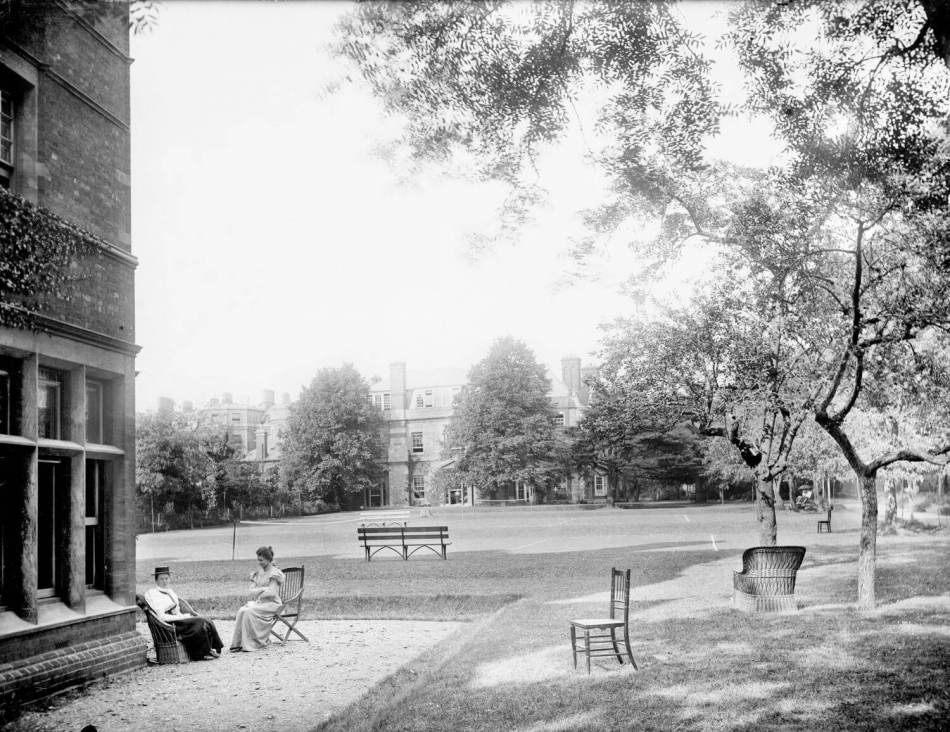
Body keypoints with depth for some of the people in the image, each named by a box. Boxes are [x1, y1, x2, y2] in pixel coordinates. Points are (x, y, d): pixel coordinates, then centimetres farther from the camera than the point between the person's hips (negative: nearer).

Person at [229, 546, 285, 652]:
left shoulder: (275, 573, -5)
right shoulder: (258, 572, 16)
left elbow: (272, 593, -13)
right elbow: (252, 590, 8)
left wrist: (257, 592, -10)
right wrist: (263, 589, -9)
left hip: (271, 603, -6)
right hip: (258, 603, 6)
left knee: (249, 612, -30)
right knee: (241, 611, -23)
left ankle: (250, 644, -24)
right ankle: (238, 642, -25)